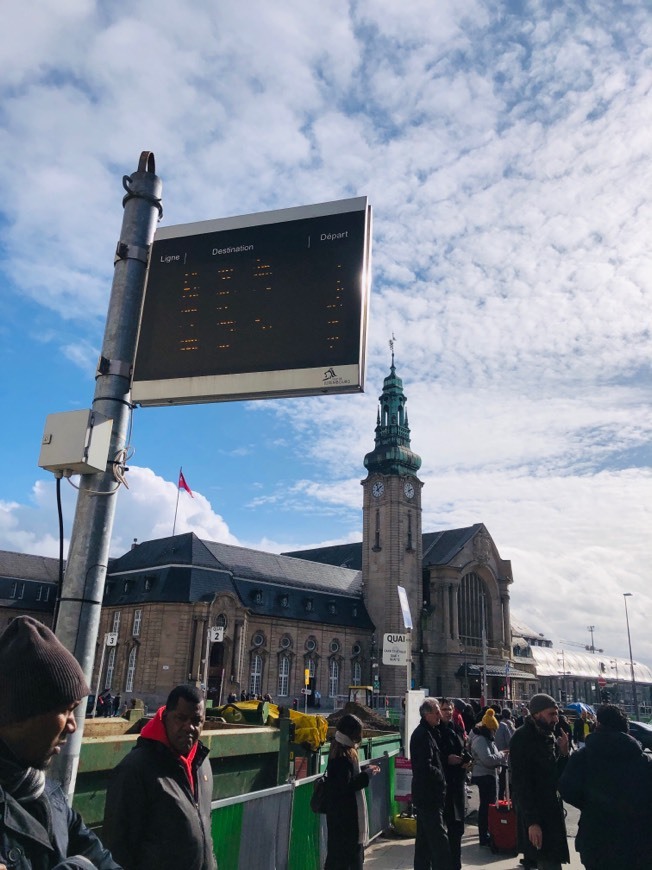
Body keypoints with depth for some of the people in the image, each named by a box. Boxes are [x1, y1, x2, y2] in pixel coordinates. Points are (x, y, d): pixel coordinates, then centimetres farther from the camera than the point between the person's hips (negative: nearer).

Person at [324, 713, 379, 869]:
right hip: (343, 814, -10)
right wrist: (366, 775, -17)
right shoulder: (341, 755, -23)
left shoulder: (346, 750, 7)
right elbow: (345, 786, -24)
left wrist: (366, 770, 3)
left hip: (349, 811, 10)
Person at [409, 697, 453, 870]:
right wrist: (441, 776, -10)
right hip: (429, 795, -10)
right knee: (438, 838, -9)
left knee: (424, 839, 17)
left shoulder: (426, 732, 13)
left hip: (424, 795, 10)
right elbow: (425, 767, -25)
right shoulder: (423, 735, -19)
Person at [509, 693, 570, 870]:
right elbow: (521, 784, -20)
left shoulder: (549, 736, 8)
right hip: (535, 815, -8)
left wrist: (563, 753, -7)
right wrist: (532, 821, -23)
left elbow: (557, 775, 10)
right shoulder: (522, 738, -17)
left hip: (552, 811, 8)